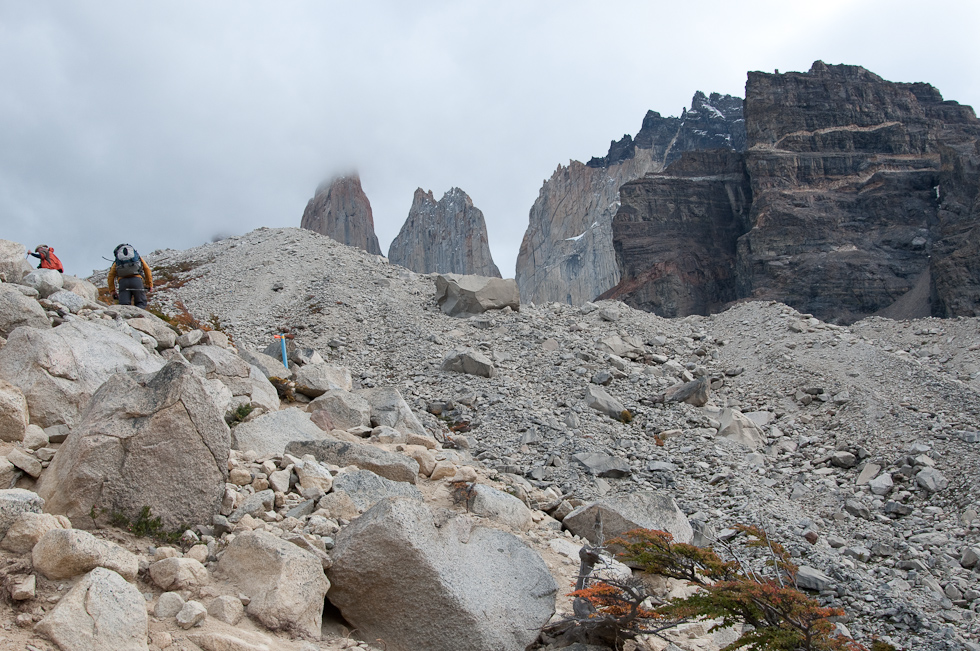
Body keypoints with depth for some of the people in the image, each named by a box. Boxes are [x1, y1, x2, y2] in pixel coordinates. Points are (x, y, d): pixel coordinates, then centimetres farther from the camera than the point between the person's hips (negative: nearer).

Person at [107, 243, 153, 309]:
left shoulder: (117, 262, 28)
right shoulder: (137, 257, 28)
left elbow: (111, 276, 15)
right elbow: (147, 269, 15)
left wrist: (113, 291, 18)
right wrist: (150, 285, 15)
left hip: (122, 281, 1)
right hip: (136, 279, -1)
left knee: (124, 305, 0)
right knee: (141, 303, 7)